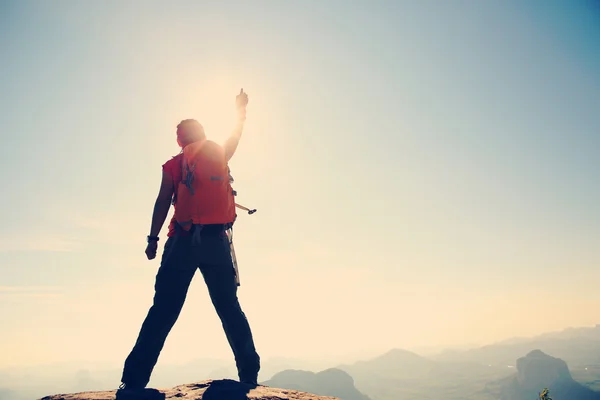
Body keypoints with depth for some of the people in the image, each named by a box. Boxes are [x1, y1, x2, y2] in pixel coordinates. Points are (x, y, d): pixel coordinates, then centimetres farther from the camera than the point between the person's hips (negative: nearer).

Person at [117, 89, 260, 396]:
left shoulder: (172, 165, 8)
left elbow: (163, 202, -2)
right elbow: (235, 138, 33)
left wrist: (153, 238, 0)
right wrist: (241, 109, 46)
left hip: (182, 241, -1)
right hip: (215, 241, 2)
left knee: (163, 311, -1)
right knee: (229, 308, 9)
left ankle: (134, 379, -5)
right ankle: (249, 374, 7)